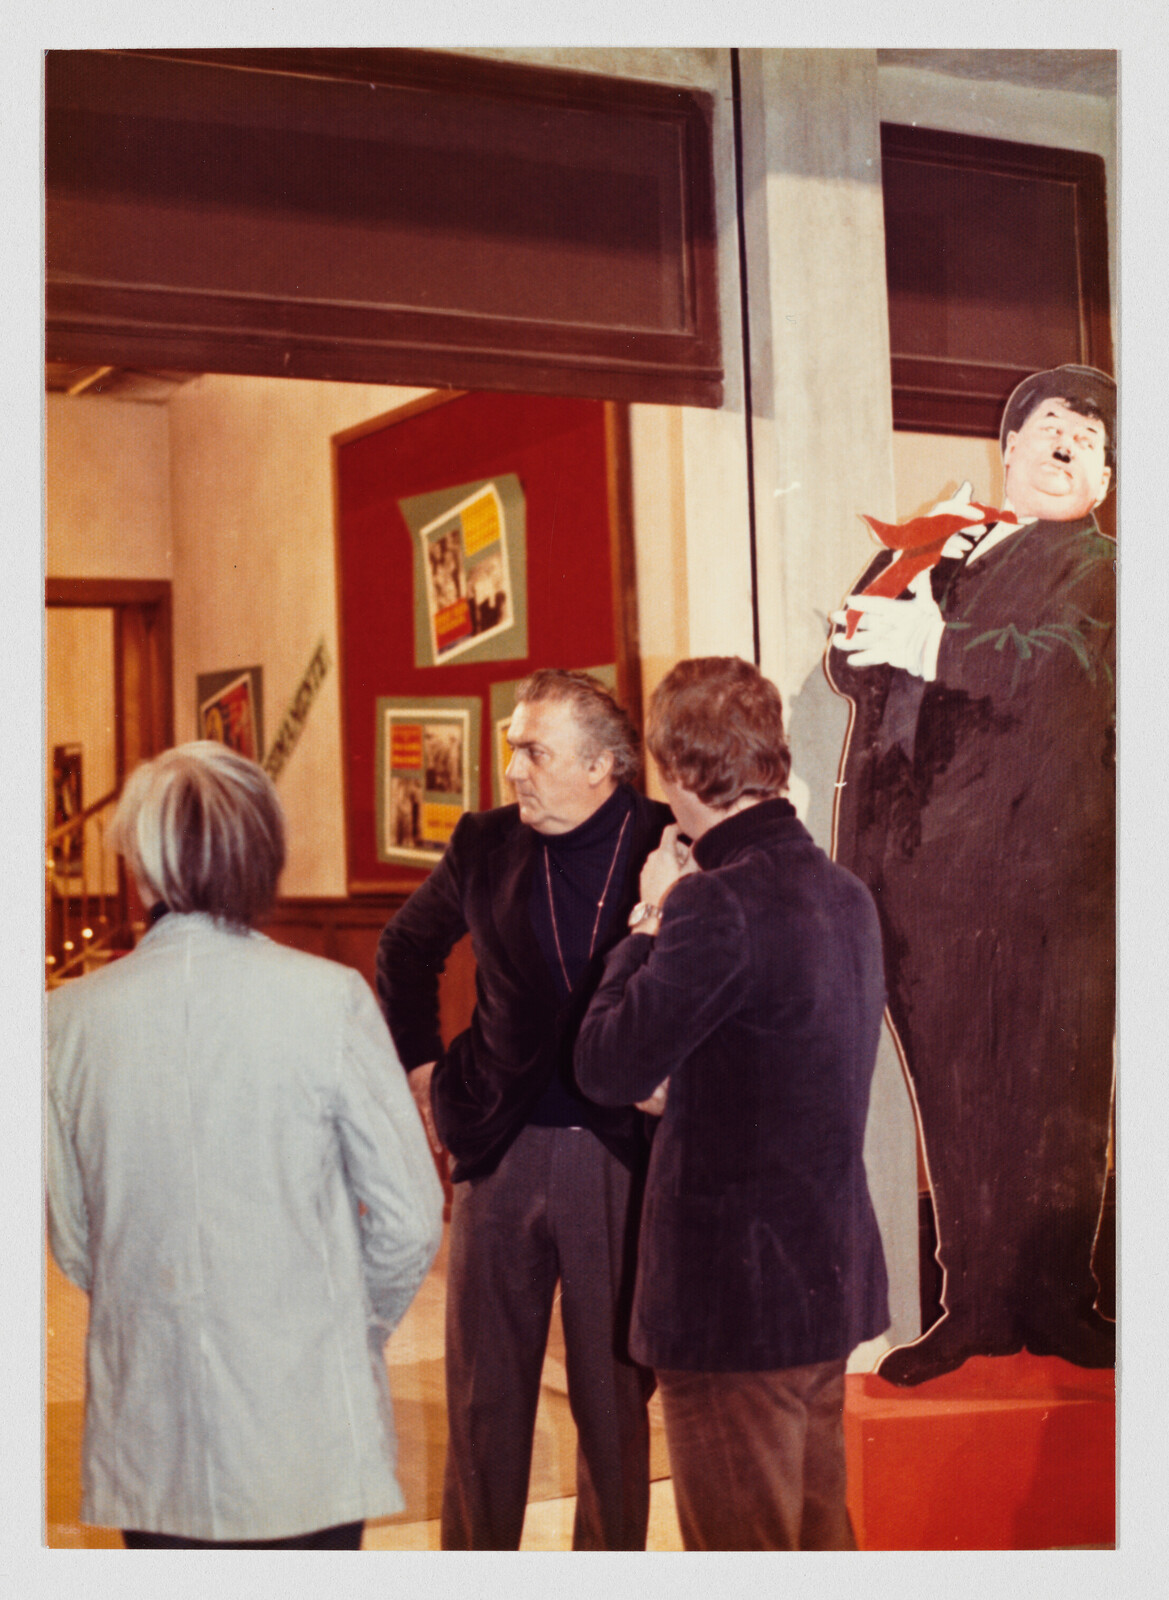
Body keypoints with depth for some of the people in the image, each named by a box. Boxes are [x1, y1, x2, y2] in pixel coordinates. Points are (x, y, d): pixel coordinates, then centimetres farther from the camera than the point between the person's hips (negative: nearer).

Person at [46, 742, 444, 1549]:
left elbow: (71, 1237, 3)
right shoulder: (329, 999, -12)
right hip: (307, 1437, -2)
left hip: (148, 1443, 2)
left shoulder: (75, 1014, -5)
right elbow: (408, 1218, -9)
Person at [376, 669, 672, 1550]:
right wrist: (421, 1064, 14)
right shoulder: (486, 844, 3)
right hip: (502, 1147, 2)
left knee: (616, 1390, 10)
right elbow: (406, 949, 20)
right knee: (487, 1391, 11)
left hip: (622, 1155, -2)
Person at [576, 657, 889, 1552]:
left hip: (736, 1297, -9)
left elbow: (609, 1069, -17)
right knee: (820, 1535, 21)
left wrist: (649, 922, -6)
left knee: (741, 1548, 4)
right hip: (835, 1278, 9)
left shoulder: (718, 902, -22)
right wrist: (684, 1089, 20)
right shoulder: (845, 893, 8)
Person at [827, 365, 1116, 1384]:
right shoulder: (928, 550, 21)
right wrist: (911, 575, -4)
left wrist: (939, 647, -20)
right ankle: (976, 1307, 13)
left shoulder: (1095, 568, 7)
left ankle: (1055, 1302, 10)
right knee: (951, 1091, 4)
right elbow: (851, 662, 12)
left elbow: (1078, 663, -13)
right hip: (918, 868, 3)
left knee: (1051, 1095, -2)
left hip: (1038, 861, -3)